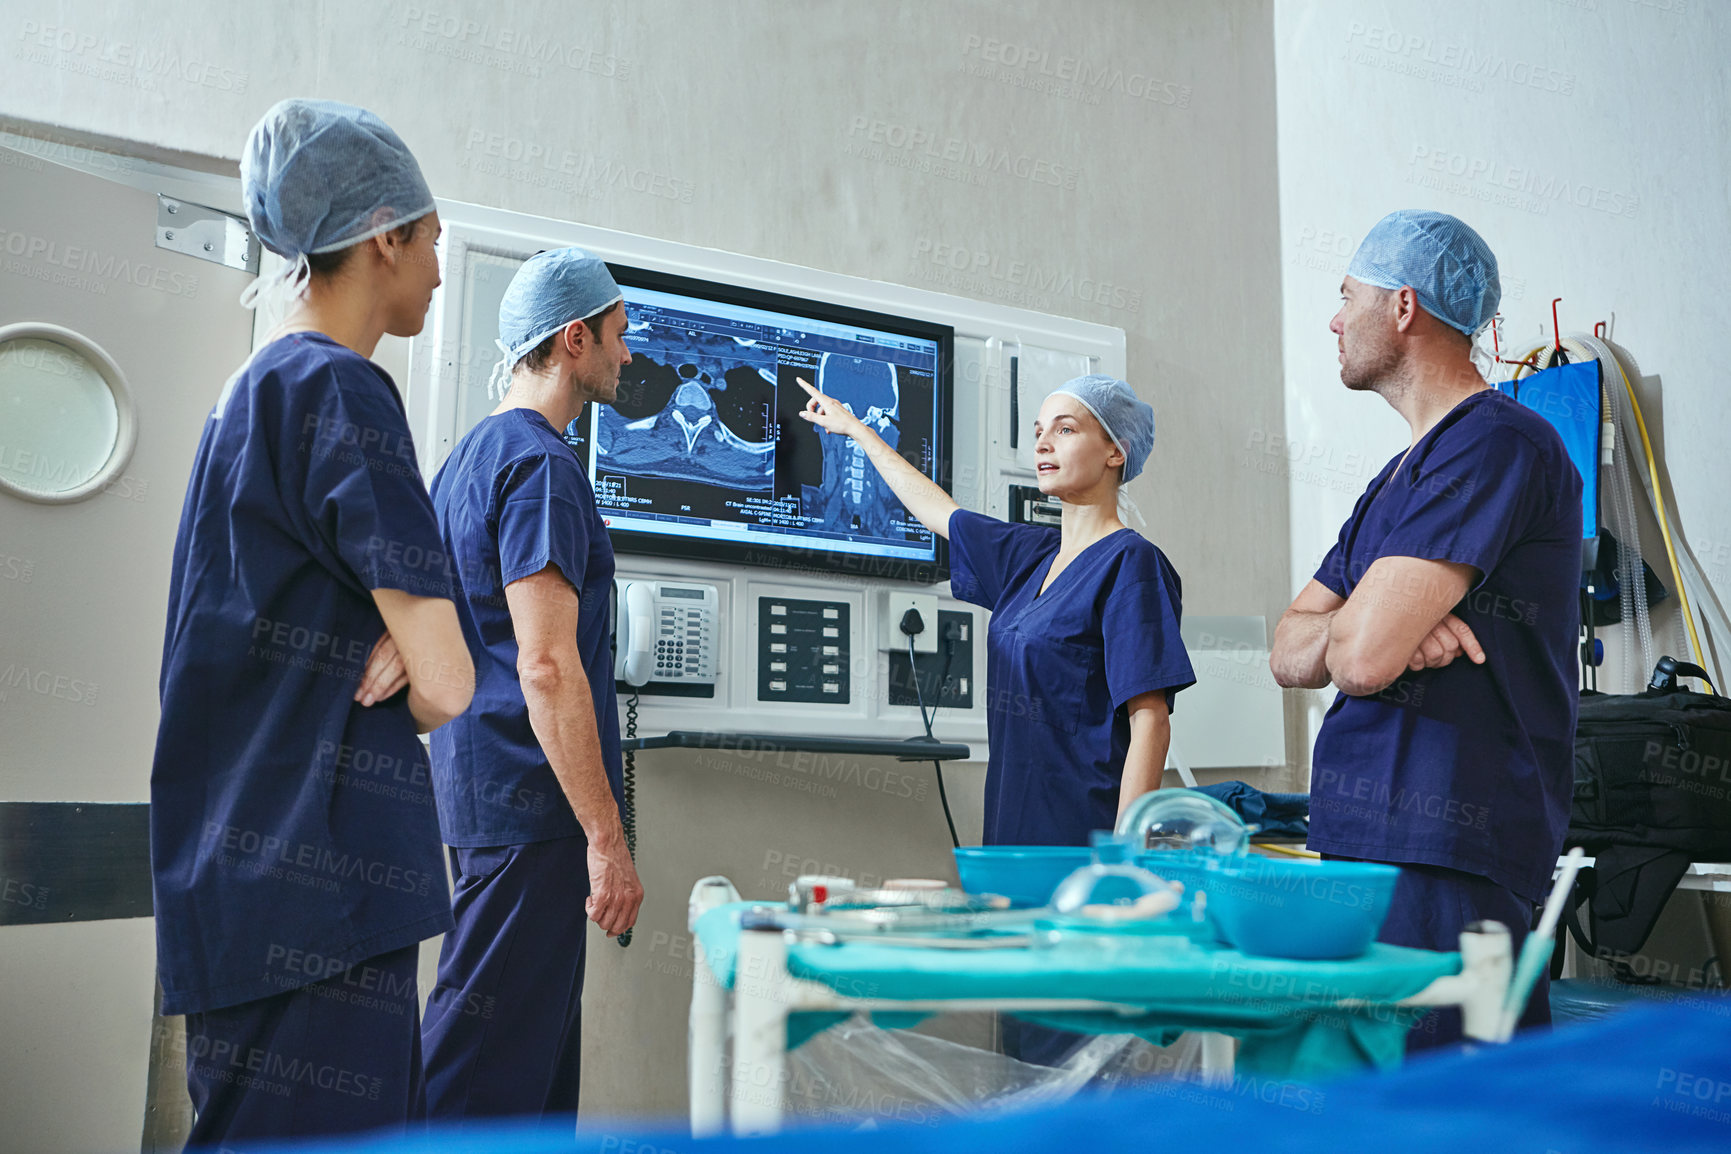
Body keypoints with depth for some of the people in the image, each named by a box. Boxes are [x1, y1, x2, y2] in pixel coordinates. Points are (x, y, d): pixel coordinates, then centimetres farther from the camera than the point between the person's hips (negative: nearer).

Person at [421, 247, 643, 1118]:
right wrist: (607, 838, -21)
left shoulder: (469, 455, 17)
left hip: (478, 785, 10)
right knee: (490, 1072, -4)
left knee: (540, 1033, 17)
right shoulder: (541, 465, -14)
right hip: (531, 799, -10)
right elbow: (547, 664, -22)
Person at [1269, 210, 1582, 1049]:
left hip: (1446, 861, -9)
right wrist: (1389, 619, -7)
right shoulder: (1401, 474, 20)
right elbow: (1289, 656, 14)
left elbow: (1359, 656, -20)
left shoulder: (1498, 441, -11)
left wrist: (1356, 630, 4)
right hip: (1366, 846, 9)